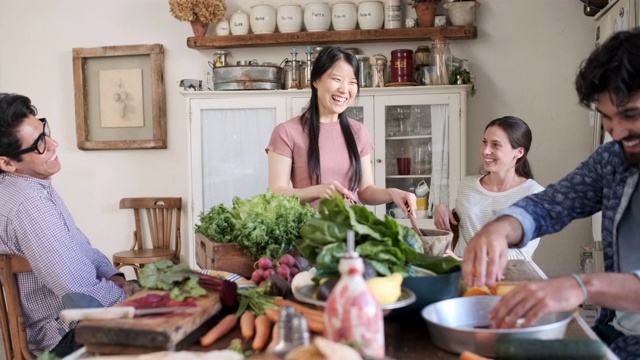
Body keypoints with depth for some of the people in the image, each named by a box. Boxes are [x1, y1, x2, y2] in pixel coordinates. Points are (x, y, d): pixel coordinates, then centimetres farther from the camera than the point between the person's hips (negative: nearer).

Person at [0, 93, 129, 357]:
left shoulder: (31, 185, 3)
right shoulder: (29, 204, -29)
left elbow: (80, 246, 13)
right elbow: (86, 298, -31)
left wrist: (114, 275, -3)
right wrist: (124, 293, -13)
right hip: (69, 334, -9)